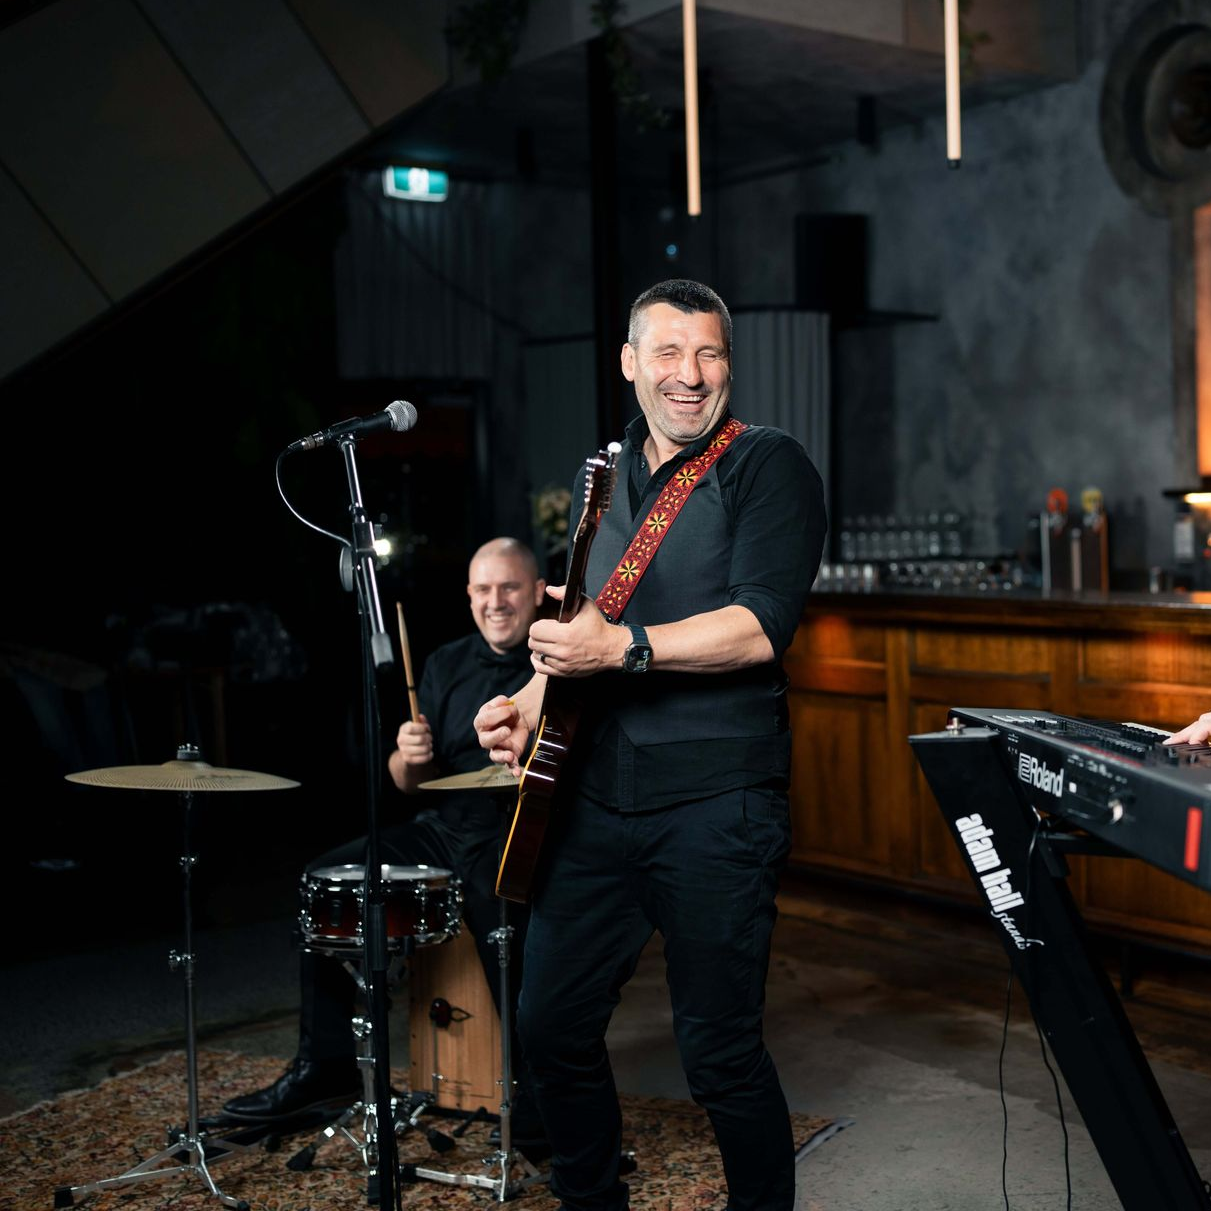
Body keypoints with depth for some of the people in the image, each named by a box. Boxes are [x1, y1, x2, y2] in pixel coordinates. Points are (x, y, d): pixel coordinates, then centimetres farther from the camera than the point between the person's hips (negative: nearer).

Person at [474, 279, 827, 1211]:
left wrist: (621, 647, -25)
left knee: (718, 1051, -1)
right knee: (552, 1027, 12)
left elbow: (761, 627, -18)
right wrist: (532, 698, 8)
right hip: (597, 794, 7)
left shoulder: (768, 466, -5)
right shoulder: (603, 478, 16)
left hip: (716, 803, -6)